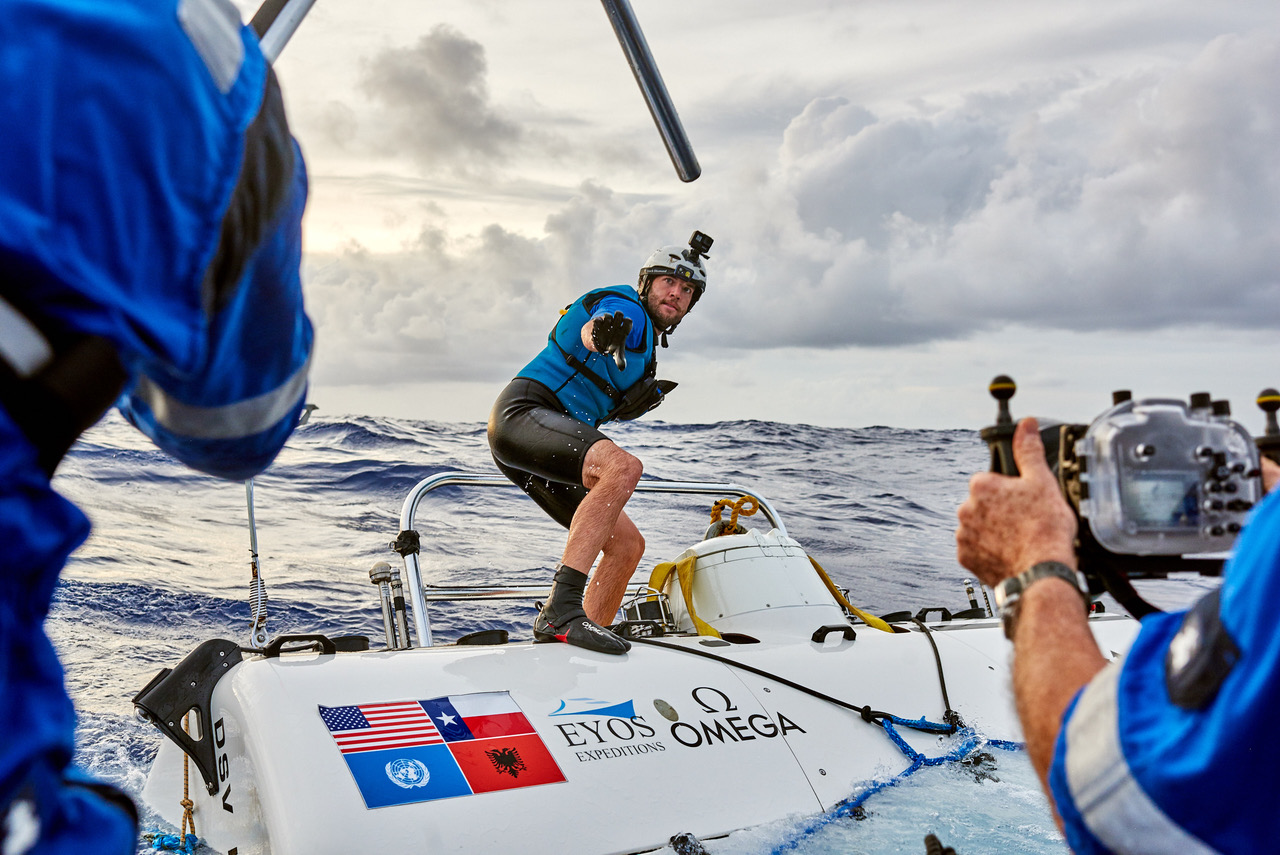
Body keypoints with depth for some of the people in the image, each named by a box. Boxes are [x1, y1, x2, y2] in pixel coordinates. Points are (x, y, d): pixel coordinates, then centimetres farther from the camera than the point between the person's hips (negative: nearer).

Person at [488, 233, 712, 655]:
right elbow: (590, 329, -31)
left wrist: (638, 400, 10)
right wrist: (603, 333, -54)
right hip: (523, 412, -10)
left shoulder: (644, 345, 24)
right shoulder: (628, 310, -6)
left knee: (628, 545, 5)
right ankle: (561, 609, -41)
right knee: (623, 466, -35)